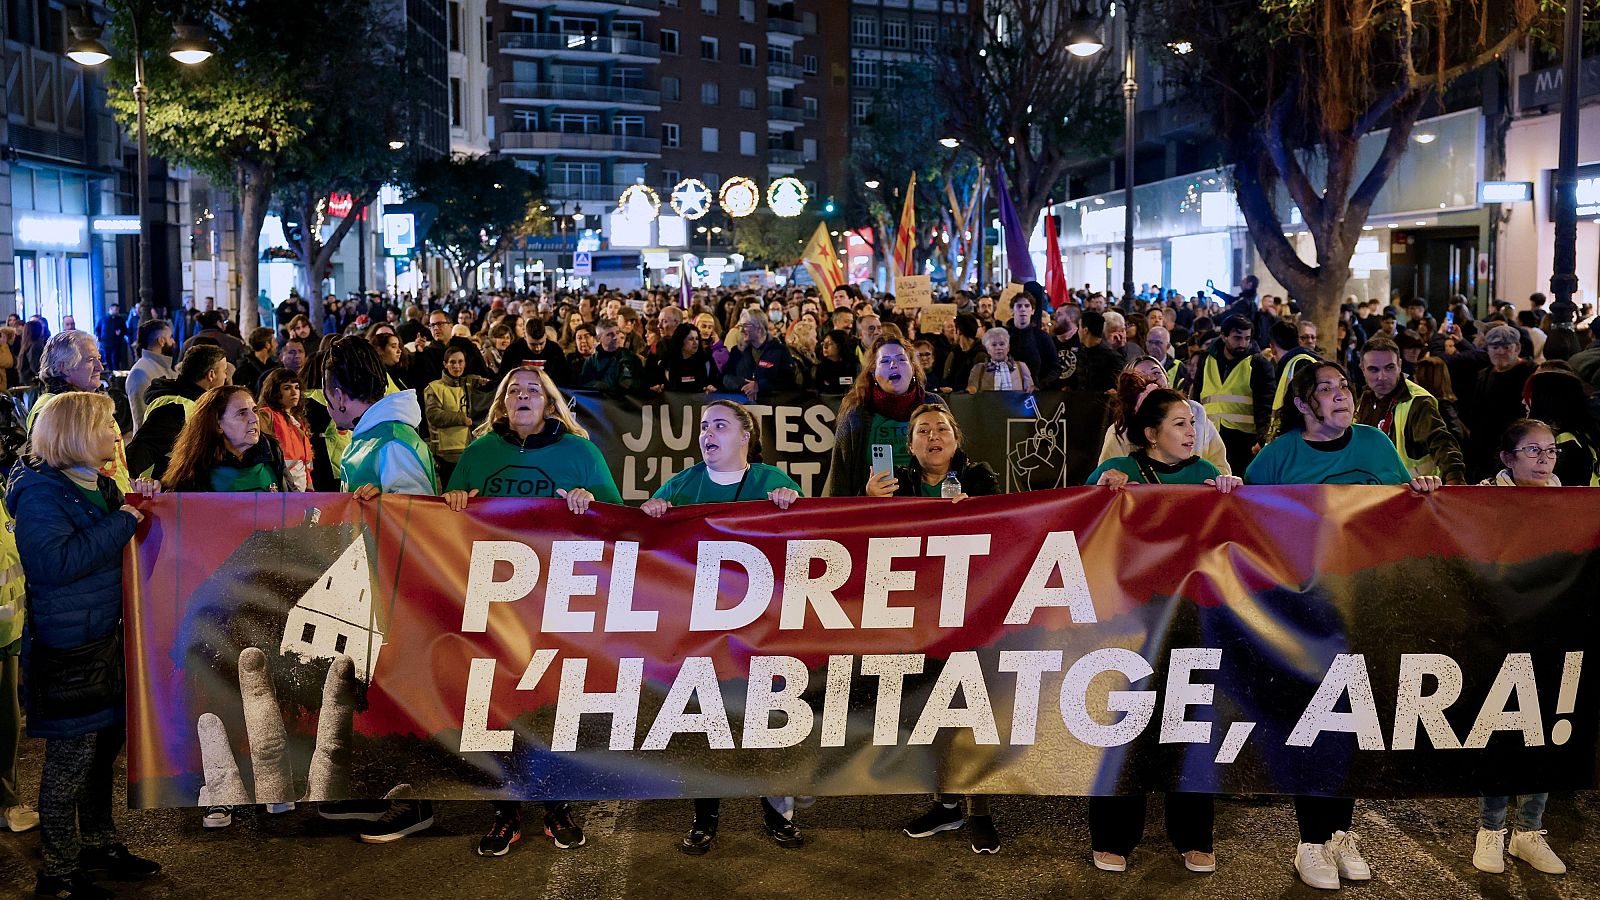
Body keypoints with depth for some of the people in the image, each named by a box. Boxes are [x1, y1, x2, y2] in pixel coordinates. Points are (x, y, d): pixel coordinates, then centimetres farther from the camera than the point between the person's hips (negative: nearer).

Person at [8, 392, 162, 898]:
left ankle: (100, 847, 33)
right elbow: (51, 561, -29)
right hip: (68, 645, -9)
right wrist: (121, 522, -23)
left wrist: (139, 505, 4)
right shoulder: (41, 492, -15)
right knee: (71, 757, 0)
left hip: (108, 638, 9)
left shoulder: (100, 487, 11)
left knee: (105, 746, 18)